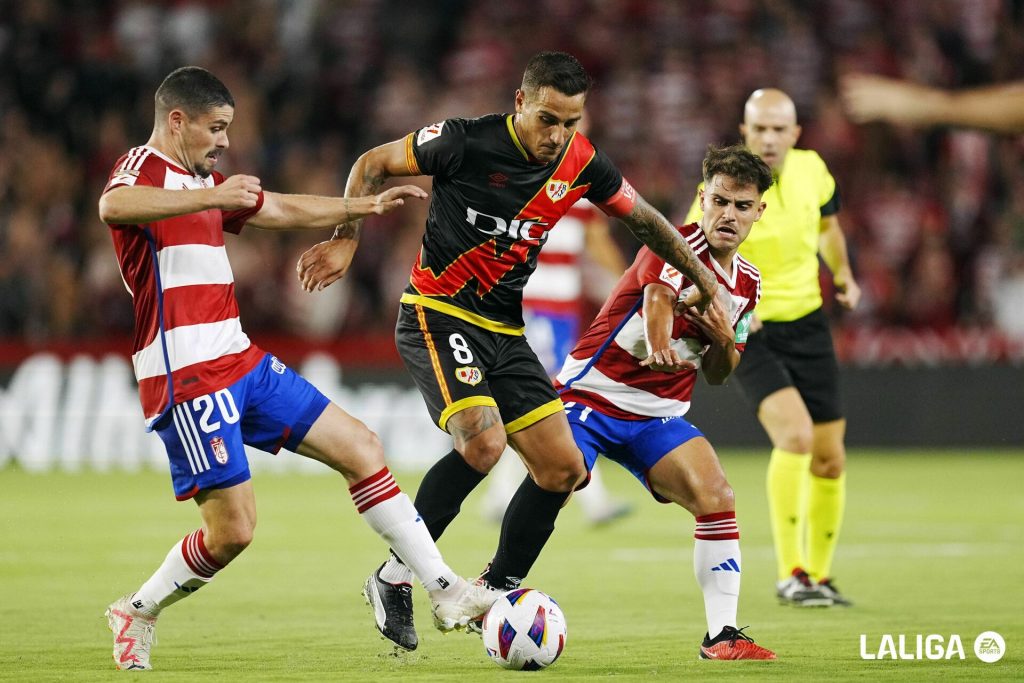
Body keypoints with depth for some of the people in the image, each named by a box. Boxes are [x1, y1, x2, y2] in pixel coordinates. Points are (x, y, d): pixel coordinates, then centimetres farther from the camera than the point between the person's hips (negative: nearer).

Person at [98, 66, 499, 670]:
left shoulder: (204, 182, 19)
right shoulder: (143, 169, -10)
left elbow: (287, 211, 33)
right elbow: (114, 207, -36)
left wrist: (366, 207, 31)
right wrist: (212, 197, -45)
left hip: (242, 363, 9)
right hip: (187, 377, -9)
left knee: (360, 448, 4)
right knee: (232, 529, -10)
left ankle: (446, 593, 7)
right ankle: (138, 613, 14)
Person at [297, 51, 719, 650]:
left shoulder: (581, 163, -1)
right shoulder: (467, 142, -16)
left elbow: (643, 219, 15)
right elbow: (373, 165, -4)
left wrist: (702, 280, 16)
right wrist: (346, 240, -10)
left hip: (505, 331, 7)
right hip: (438, 314, -6)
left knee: (563, 467, 0)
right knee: (483, 441, -28)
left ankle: (493, 596, 14)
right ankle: (395, 577, -13)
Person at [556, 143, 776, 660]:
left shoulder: (747, 283, 9)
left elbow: (717, 375, 17)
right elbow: (658, 296, -36)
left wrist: (724, 340, -7)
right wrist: (658, 345, -59)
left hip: (658, 415, 5)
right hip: (590, 392, -5)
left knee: (717, 498, -16)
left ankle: (722, 636, -12)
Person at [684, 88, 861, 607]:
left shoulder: (812, 170, -2)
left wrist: (843, 274, 7)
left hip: (809, 327, 5)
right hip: (751, 334, -5)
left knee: (829, 457, 6)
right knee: (795, 433, -26)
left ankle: (819, 574, 26)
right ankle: (790, 573, -18)